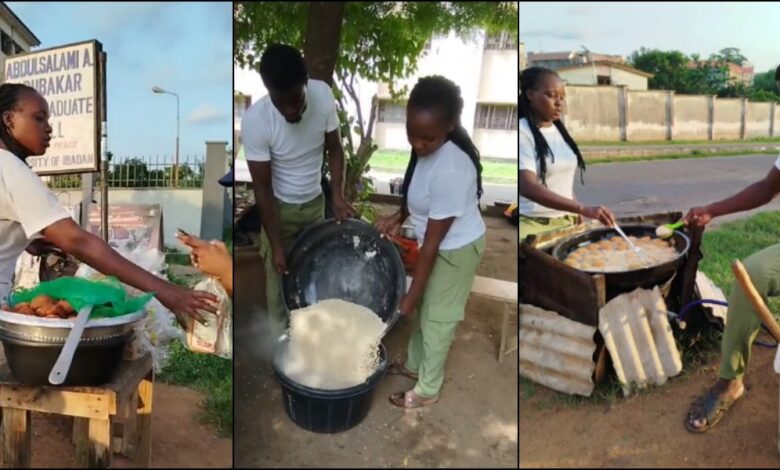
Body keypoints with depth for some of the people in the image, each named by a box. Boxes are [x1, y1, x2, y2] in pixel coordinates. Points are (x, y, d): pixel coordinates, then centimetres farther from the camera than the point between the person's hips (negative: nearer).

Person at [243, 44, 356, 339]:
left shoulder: (323, 95, -21)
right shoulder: (255, 120, -30)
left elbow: (334, 149, -5)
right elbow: (262, 187, -23)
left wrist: (338, 195, -18)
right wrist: (276, 245, -21)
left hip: (315, 202, 4)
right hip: (279, 207, -4)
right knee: (280, 277, 10)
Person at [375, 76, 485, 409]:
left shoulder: (450, 171, -38)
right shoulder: (429, 148, -12)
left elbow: (433, 242, -30)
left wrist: (411, 295, -22)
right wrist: (399, 216, -3)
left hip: (456, 249, -8)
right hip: (440, 243, 8)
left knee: (437, 319, 10)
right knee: (426, 309, 25)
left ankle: (427, 390, 32)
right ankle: (414, 364, 48)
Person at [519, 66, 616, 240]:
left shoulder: (559, 130, 9)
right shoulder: (522, 132, -14)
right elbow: (528, 187, -27)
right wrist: (583, 209, -33)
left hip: (566, 221, 7)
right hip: (532, 225, -7)